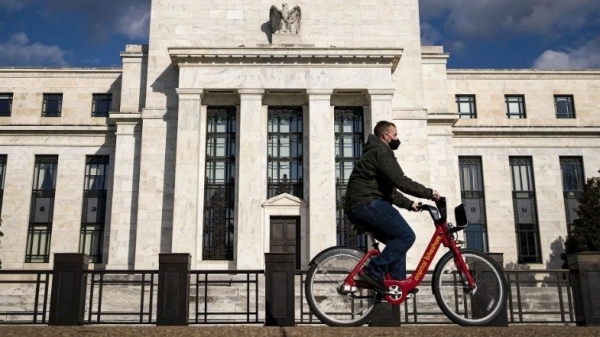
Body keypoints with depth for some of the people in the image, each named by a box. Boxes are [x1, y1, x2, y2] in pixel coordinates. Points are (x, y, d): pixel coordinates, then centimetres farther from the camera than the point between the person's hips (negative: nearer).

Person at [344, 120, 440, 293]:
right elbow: (400, 181, -15)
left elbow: (389, 190, 32)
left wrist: (408, 203, 24)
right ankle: (373, 271, -15)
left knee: (397, 239, 13)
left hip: (357, 206, 11)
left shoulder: (375, 153, 29)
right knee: (406, 235, -14)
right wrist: (428, 193, -7)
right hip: (366, 203, -11)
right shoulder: (381, 152, -5)